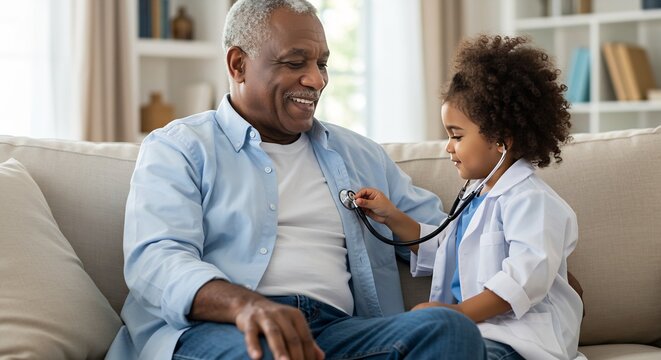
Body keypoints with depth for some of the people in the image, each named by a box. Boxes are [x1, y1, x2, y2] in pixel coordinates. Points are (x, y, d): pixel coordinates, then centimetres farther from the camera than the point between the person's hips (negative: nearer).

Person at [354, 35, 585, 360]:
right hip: (468, 327, 10)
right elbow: (441, 248, 36)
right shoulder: (477, 197, 21)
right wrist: (392, 218, 26)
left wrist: (461, 312, -28)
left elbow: (528, 275, -25)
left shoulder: (529, 200, -12)